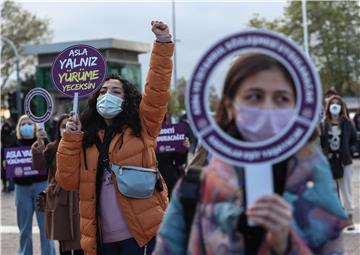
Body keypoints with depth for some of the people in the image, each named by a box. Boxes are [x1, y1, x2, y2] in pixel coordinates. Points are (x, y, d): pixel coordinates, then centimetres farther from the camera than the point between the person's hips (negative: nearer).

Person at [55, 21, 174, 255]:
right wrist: (70, 139, -2)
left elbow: (157, 90, -8)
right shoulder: (87, 139, 13)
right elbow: (69, 181, 6)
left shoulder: (141, 127, 4)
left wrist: (163, 43, -15)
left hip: (139, 234, -4)